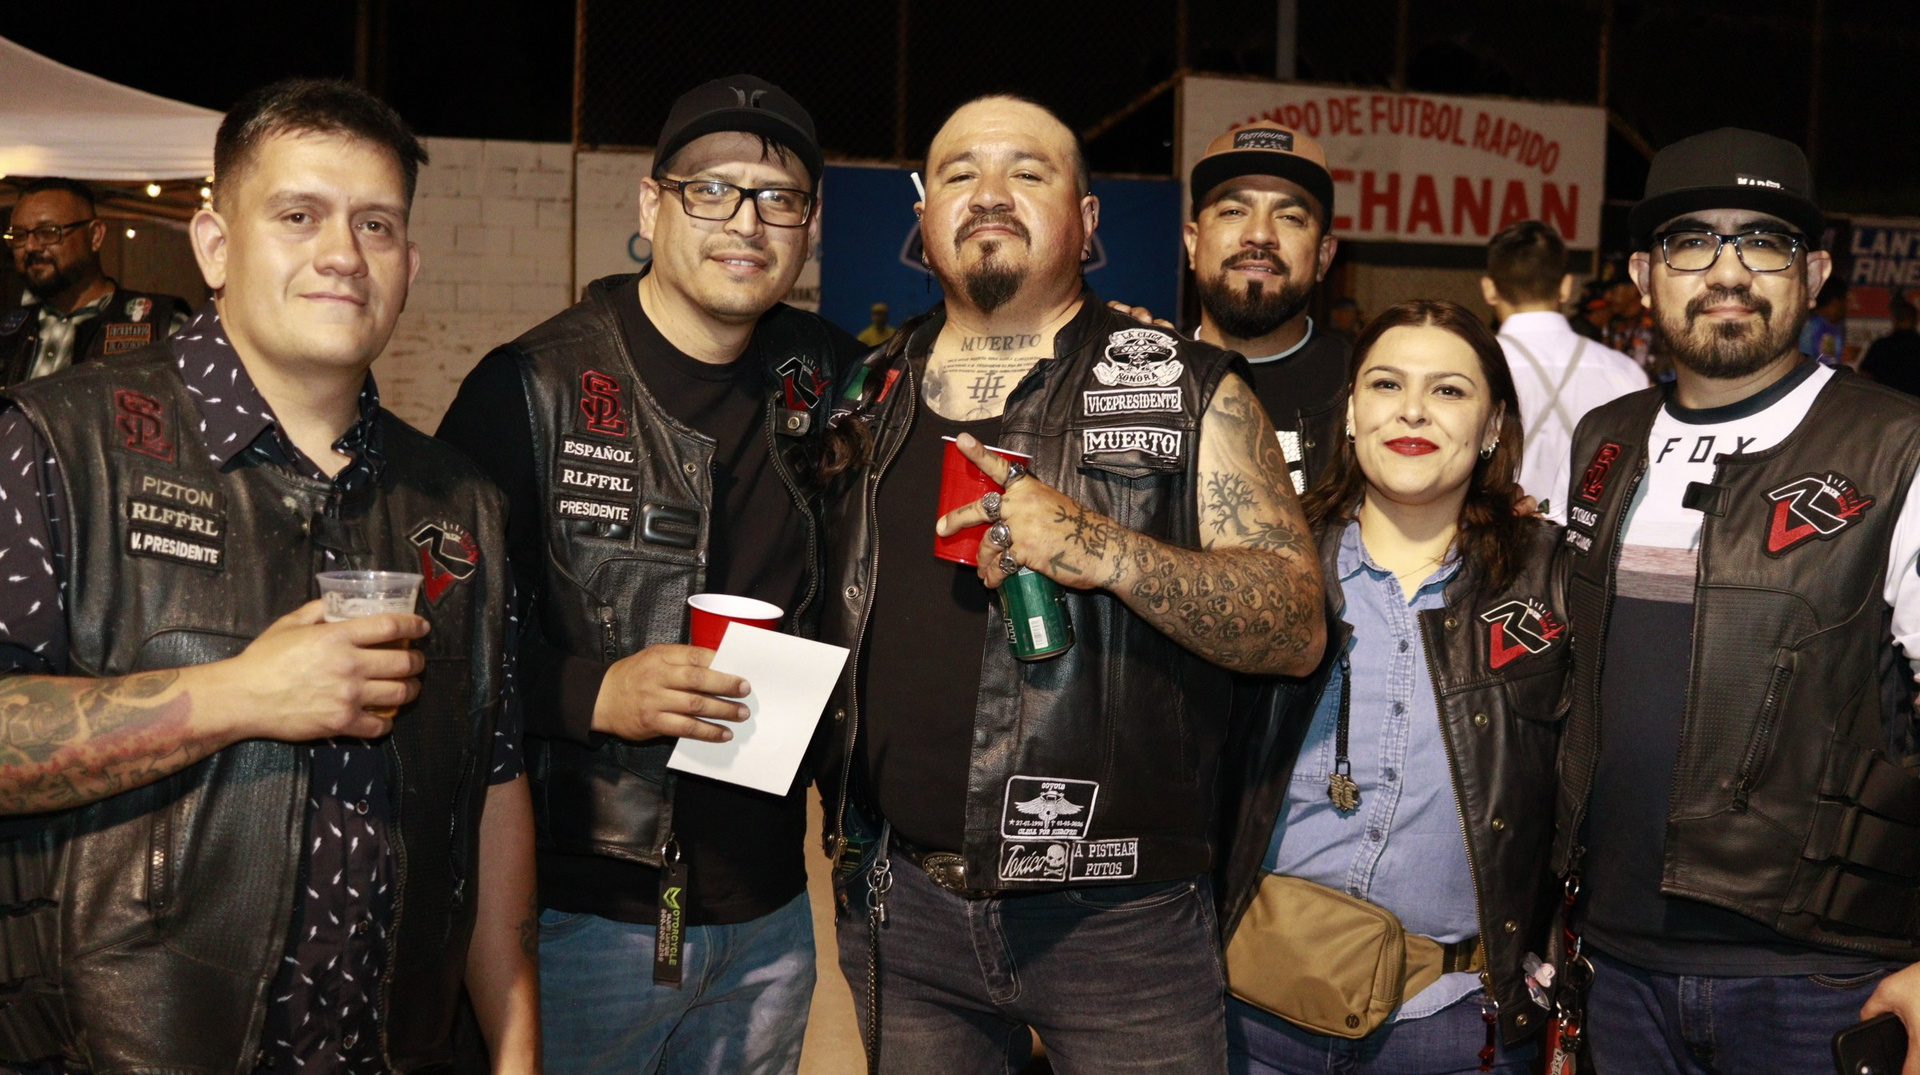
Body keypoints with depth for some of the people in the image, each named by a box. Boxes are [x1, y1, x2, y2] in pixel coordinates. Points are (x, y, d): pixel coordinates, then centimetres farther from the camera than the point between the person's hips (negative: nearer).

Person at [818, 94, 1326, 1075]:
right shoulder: (866, 398, 8)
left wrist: (1102, 550, -24)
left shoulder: (1190, 392, -2)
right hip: (899, 901, 3)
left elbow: (1297, 627, -9)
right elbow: (814, 606, 18)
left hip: (1117, 913, -3)